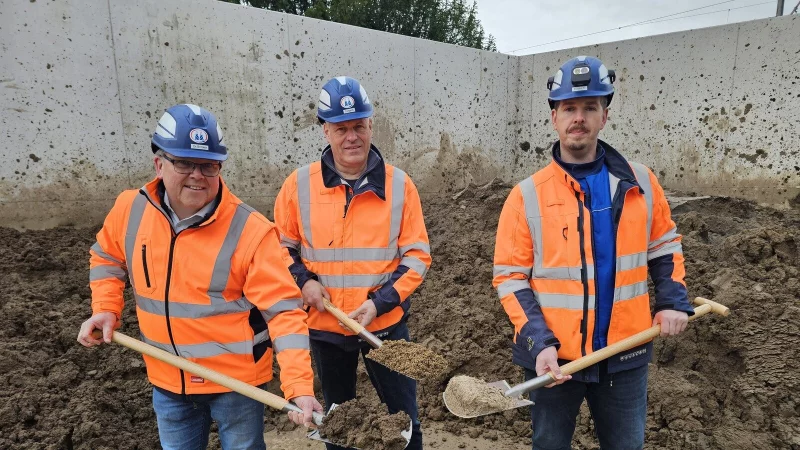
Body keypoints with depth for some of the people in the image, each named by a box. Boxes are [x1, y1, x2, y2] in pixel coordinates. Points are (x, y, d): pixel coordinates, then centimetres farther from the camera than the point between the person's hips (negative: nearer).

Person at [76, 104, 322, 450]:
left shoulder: (250, 231, -22)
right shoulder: (129, 211, -7)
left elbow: (283, 311, -24)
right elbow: (107, 258, 15)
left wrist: (299, 386, -32)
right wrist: (106, 308, 0)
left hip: (236, 381, -4)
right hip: (167, 381, 5)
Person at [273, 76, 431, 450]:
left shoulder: (399, 184, -8)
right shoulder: (299, 185, -6)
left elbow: (417, 255, -7)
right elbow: (283, 247, 6)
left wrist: (379, 303, -17)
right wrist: (303, 280, -12)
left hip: (386, 323, -1)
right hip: (325, 325, 2)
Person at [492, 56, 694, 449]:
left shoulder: (639, 183, -1)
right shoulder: (527, 195, -10)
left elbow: (664, 245, 14)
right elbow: (510, 277, -9)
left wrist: (673, 301, 2)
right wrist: (539, 342, -18)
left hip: (625, 355, 3)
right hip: (554, 357, -2)